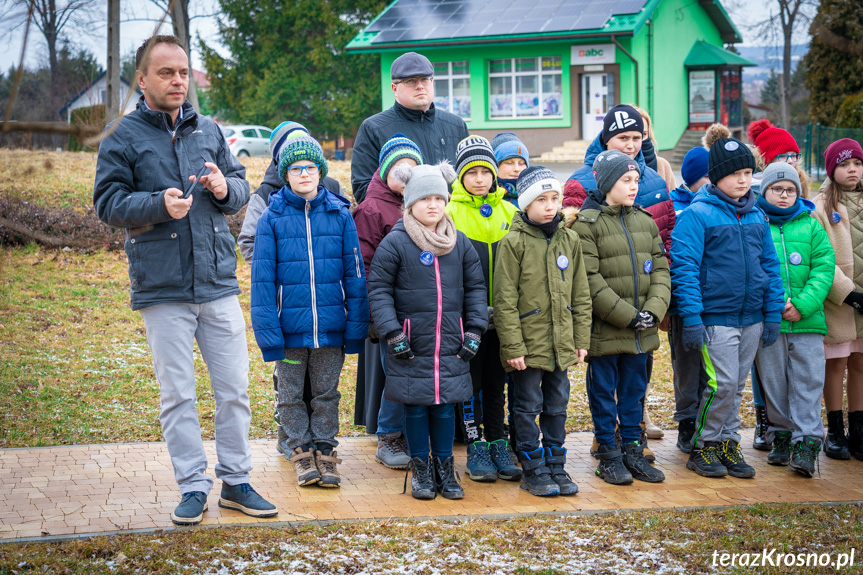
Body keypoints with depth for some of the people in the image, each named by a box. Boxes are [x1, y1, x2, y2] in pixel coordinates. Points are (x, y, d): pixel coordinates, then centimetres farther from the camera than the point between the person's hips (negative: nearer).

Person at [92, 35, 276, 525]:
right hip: (163, 288, -3)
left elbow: (243, 188, 17)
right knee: (178, 394, 3)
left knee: (234, 388, 7)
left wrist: (226, 188, -6)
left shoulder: (209, 131, 11)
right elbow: (108, 203, -3)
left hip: (219, 283, 3)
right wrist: (159, 204, -18)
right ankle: (193, 487, 13)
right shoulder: (123, 138, 0)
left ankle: (236, 481, 19)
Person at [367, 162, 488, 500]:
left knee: (445, 407, 8)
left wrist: (474, 331, 5)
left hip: (451, 346, 3)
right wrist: (392, 334, -11)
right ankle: (420, 470, 19)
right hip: (410, 346, -3)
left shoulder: (459, 243, 7)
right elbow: (379, 290, -5)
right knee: (416, 408, 5)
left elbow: (475, 288, 12)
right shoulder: (395, 243, -5)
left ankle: (445, 469, 21)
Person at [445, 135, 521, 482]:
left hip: (503, 314, 3)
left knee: (496, 383, 11)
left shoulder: (508, 211, 9)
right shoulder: (450, 212, -4)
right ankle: (475, 449, 11)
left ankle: (498, 447, 18)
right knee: (471, 383, 3)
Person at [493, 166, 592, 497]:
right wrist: (513, 346, -14)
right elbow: (505, 300, -10)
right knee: (528, 407, 4)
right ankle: (534, 470, 13)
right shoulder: (513, 243, -9)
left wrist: (581, 339, 7)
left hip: (561, 344, 5)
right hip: (527, 343, -5)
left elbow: (581, 295, 11)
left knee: (557, 406, 12)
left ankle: (556, 467, 22)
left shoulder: (569, 240, 7)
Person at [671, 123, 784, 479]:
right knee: (722, 384, -8)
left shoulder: (756, 216, 10)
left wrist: (773, 315, 8)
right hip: (716, 314, -6)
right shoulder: (697, 215, -8)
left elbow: (770, 265, 14)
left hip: (752, 316, 6)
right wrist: (691, 317, -17)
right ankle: (703, 447, 8)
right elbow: (684, 267, -12)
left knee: (737, 385, 11)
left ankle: (727, 444, 23)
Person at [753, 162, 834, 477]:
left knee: (807, 382, -3)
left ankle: (806, 443, -1)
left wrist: (803, 305, -11)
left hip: (807, 321, 1)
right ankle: (781, 437, 21)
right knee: (773, 381, 8)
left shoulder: (811, 226, 10)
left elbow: (823, 268, 3)